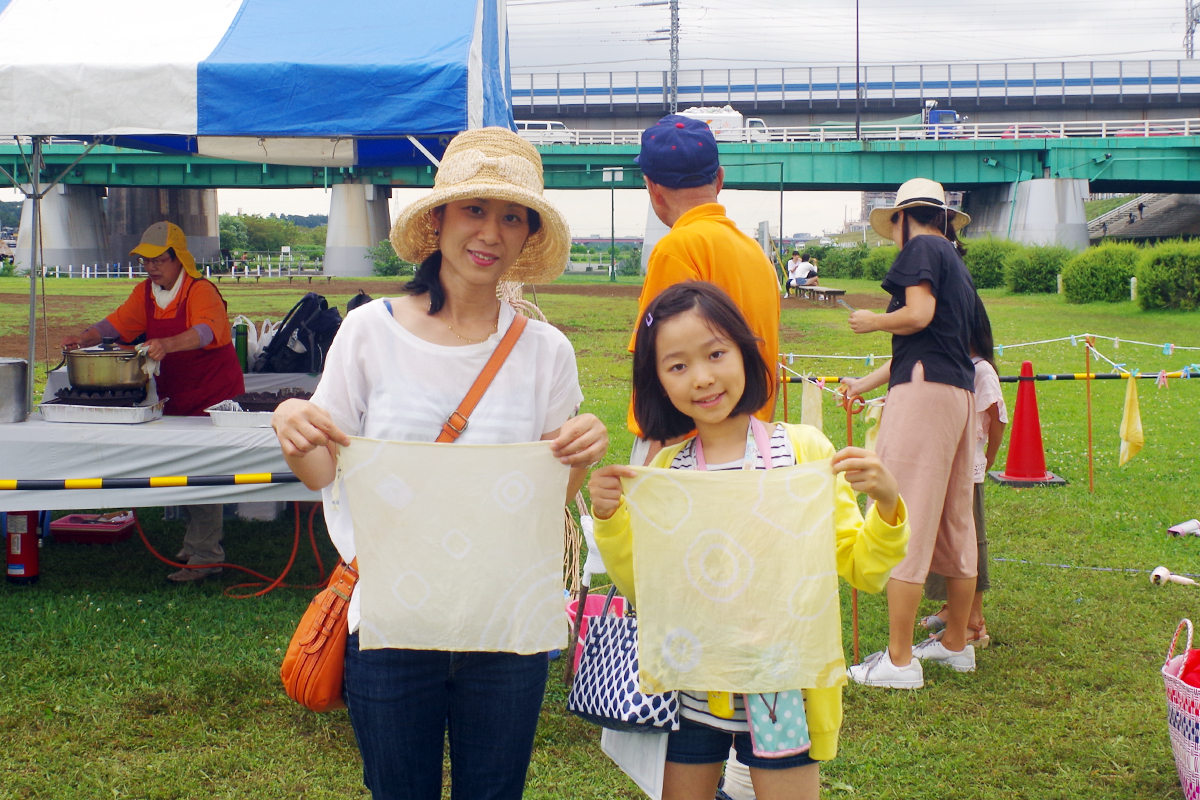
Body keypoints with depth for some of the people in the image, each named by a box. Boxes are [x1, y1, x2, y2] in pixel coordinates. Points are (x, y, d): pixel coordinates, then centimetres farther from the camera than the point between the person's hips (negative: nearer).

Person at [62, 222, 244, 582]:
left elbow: (206, 331, -35)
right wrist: (84, 337, -9)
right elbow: (116, 324, 10)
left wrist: (167, 345, -52)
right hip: (176, 396, 8)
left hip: (213, 394, -8)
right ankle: (197, 541, 29)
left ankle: (205, 556, -8)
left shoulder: (201, 291, -18)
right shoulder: (145, 293, 7)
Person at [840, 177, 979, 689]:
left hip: (924, 391, -9)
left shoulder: (922, 248, -1)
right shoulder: (956, 262, 25)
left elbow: (918, 316, -17)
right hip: (960, 393, 9)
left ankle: (899, 661, -10)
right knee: (953, 521, 15)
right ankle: (956, 644, 25)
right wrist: (864, 384, 35)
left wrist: (871, 321, 1)